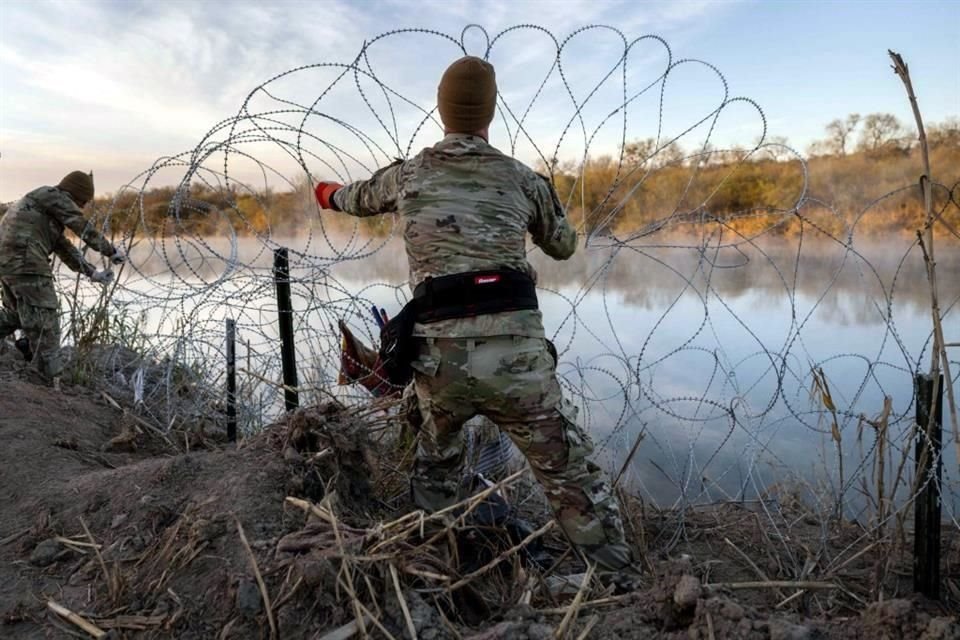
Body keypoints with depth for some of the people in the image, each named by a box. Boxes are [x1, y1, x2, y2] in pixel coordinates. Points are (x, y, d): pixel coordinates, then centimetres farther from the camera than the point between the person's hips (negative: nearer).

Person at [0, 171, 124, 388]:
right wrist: (111, 251, 10)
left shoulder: (47, 209, 27)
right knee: (44, 324, -4)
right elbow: (85, 230, -3)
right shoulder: (56, 196, -2)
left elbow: (65, 249, 25)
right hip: (26, 263, -10)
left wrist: (93, 273, 21)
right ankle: (51, 384, 0)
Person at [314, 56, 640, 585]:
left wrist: (330, 194, 59)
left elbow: (358, 199, 35)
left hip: (438, 355, 2)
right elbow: (563, 246, 27)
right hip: (515, 352, -1)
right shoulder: (522, 178, 10)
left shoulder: (407, 174, 13)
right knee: (575, 483, 8)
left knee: (434, 474, 27)